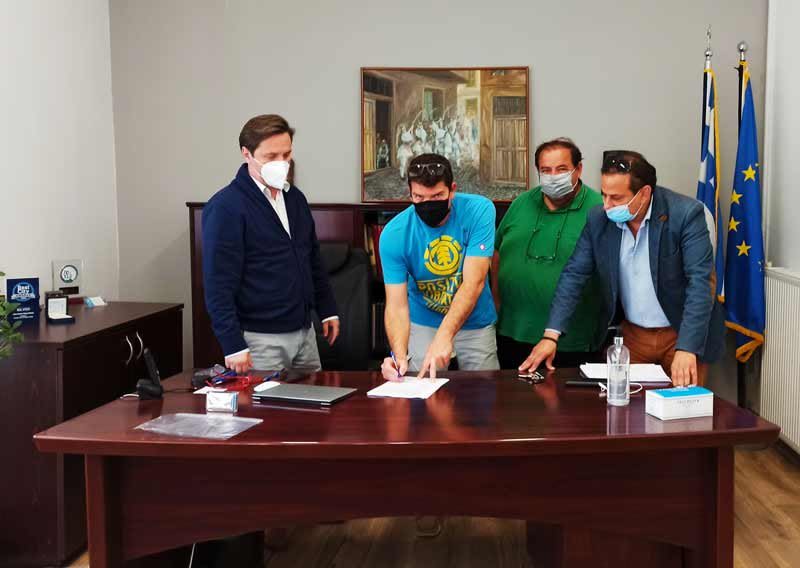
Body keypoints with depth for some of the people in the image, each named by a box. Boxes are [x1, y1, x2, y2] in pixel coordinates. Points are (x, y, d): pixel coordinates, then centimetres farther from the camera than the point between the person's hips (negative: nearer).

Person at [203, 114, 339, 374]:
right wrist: (233, 345, -19)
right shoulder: (225, 207, -12)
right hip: (260, 339, -7)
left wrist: (328, 310, 17)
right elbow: (218, 283, -16)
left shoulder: (294, 197, 10)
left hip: (304, 332, 7)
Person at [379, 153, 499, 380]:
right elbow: (397, 305, -21)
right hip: (423, 325, 0)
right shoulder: (394, 234, -19)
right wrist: (400, 356, -39)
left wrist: (444, 336, -39)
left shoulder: (478, 211, -21)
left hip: (475, 323, 0)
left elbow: (474, 283, -27)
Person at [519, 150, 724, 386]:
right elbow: (574, 275, -3)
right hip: (630, 335, 3)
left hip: (682, 334, -3)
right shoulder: (598, 220, -6)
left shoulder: (686, 214, -18)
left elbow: (700, 282, -23)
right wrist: (551, 335, -14)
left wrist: (686, 349, -32)